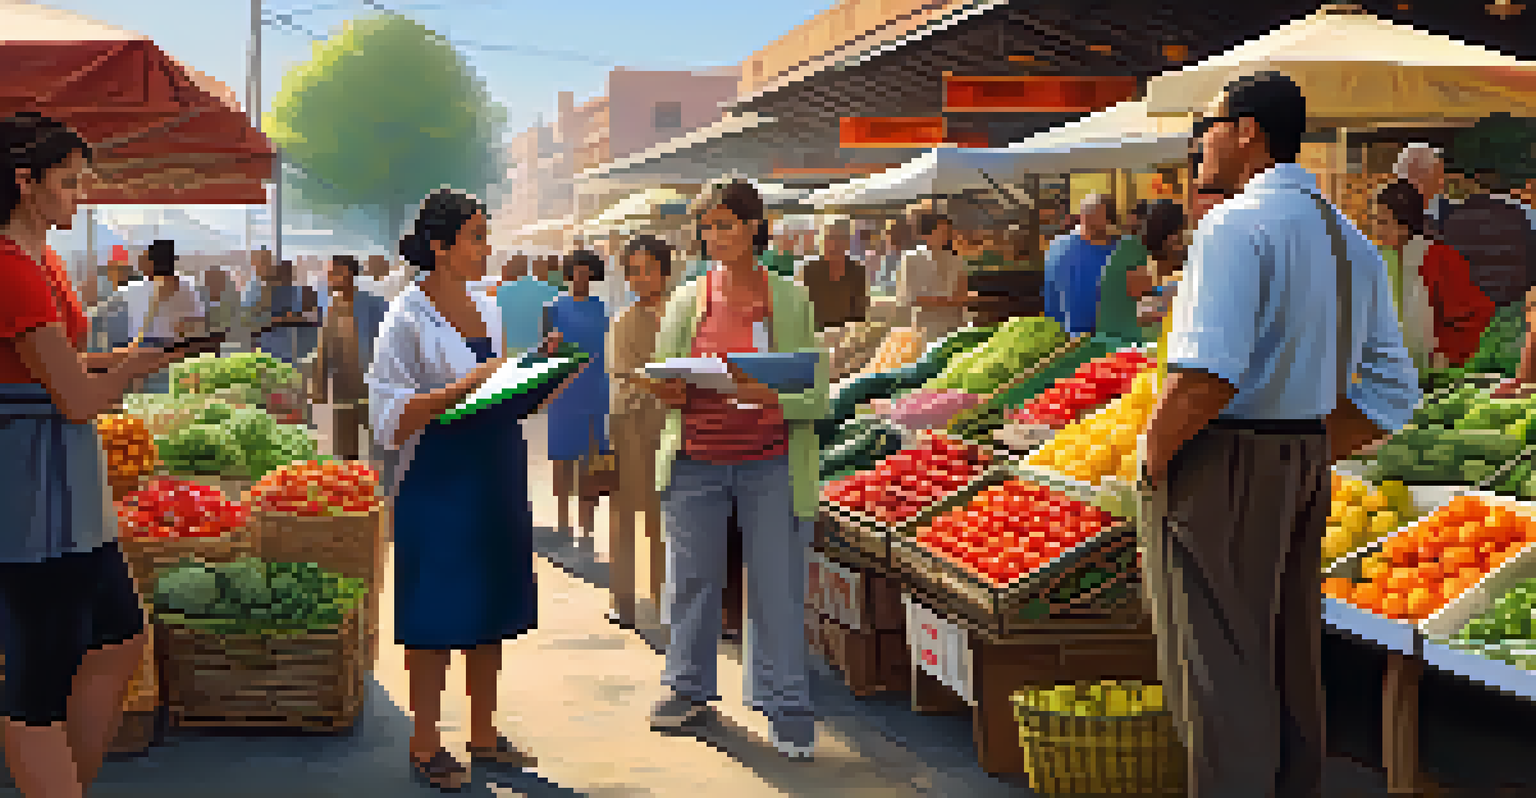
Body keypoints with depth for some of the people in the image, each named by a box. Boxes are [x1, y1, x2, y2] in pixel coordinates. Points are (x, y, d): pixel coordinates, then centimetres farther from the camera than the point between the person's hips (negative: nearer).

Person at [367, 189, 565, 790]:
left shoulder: (487, 310, 12)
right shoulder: (408, 318, -10)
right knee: (436, 622, 1)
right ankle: (425, 746, 14)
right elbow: (391, 418, -17)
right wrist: (467, 386, -24)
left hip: (496, 481, 7)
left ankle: (485, 735, 25)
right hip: (439, 486, -7)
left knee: (490, 614, 13)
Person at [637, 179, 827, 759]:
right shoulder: (687, 299, 8)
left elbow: (817, 397, -1)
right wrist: (669, 390, -15)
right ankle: (689, 688, 28)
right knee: (692, 578, 9)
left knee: (777, 586, -1)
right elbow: (664, 382, 9)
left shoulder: (790, 300, 2)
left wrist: (769, 397, -21)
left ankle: (787, 710, 10)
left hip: (769, 463, -2)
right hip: (696, 462, 2)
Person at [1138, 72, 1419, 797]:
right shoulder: (1349, 240, 13)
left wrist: (1155, 453, -14)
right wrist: (1312, 454, 14)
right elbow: (1392, 392, 14)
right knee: (1289, 668, 18)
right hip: (1306, 467, 9)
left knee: (1217, 674, -1)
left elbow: (1206, 376, -28)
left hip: (1220, 466, -9)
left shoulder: (1236, 226, -16)